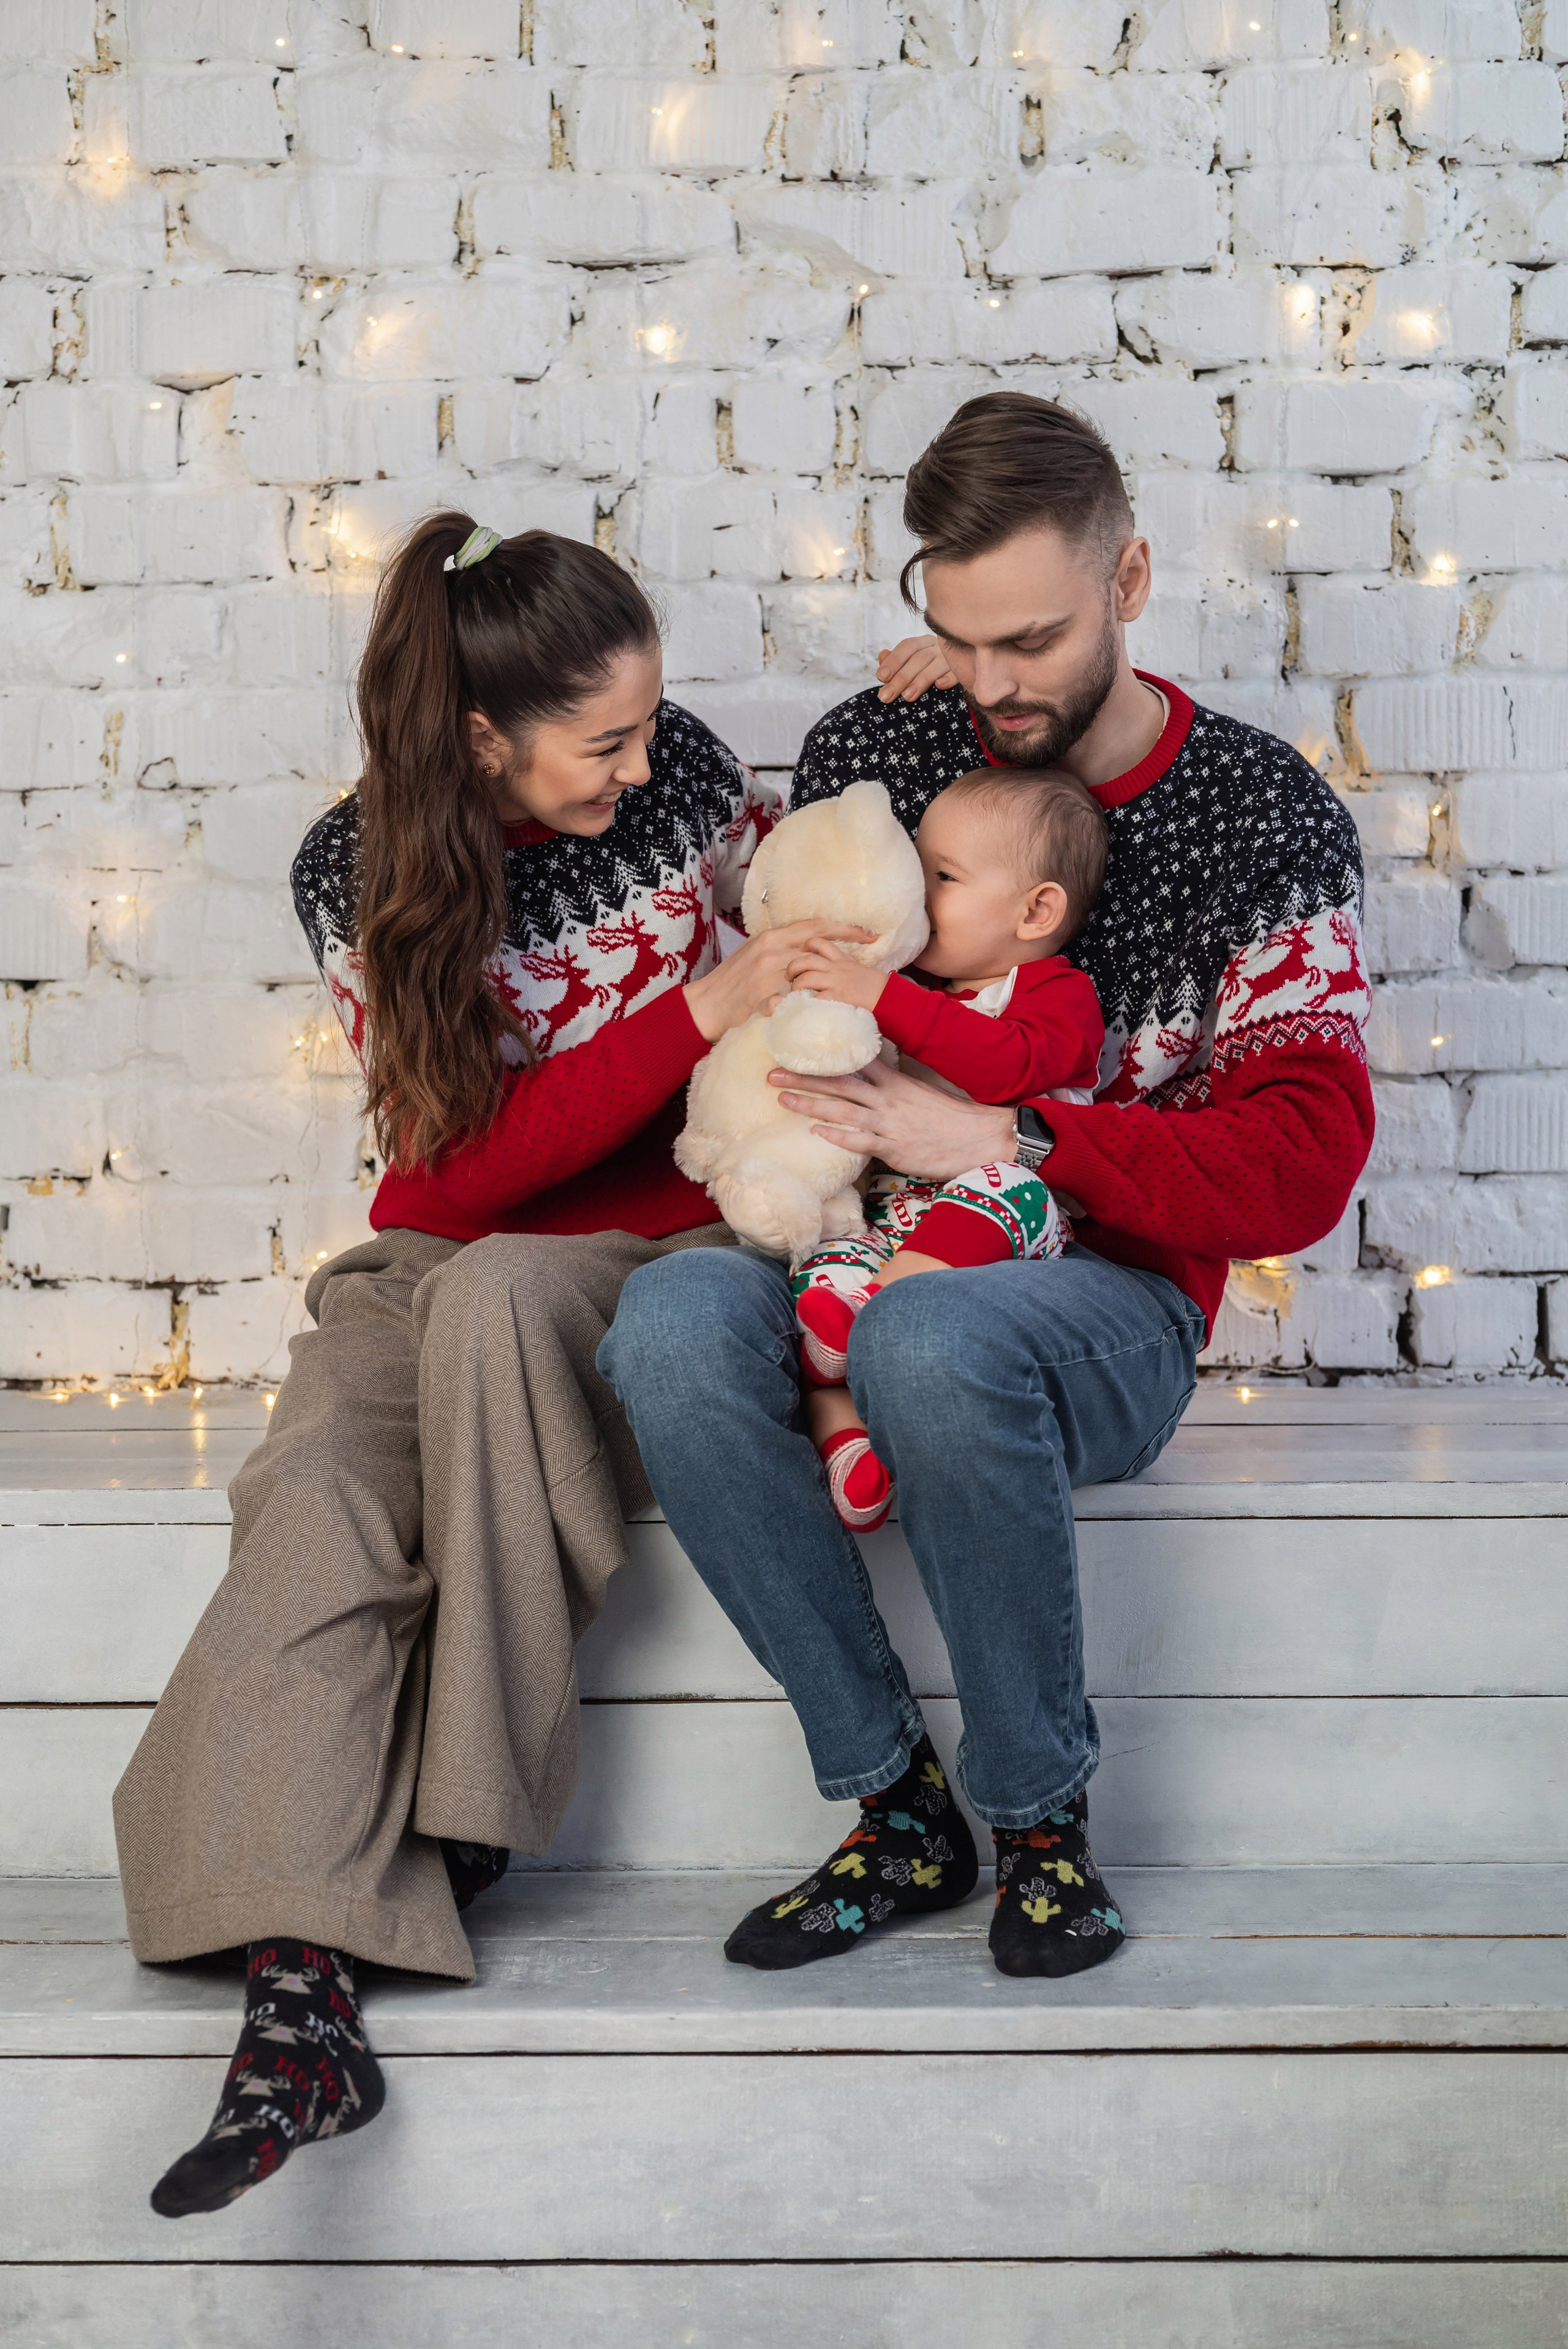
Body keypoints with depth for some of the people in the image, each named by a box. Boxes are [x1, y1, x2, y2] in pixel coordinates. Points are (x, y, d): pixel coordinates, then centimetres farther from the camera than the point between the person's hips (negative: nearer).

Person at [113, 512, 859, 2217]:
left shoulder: (675, 773, -2)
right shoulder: (359, 875, -7)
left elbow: (793, 925, 20)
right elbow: (463, 1166, -14)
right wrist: (702, 1007, -21)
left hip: (663, 1252, 0)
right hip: (442, 1261, 0)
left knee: (491, 1292, -35)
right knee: (321, 1482, -31)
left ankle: (463, 1816, -25)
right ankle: (300, 1989, -39)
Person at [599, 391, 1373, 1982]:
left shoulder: (1266, 820, -1)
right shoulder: (873, 749, 7)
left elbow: (1301, 1164, -9)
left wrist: (1009, 1145, -18)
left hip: (1104, 1296, -3)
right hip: (856, 1253, 4)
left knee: (931, 1339, -40)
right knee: (669, 1323, -32)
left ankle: (1040, 1817, -15)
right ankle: (899, 1806, -17)